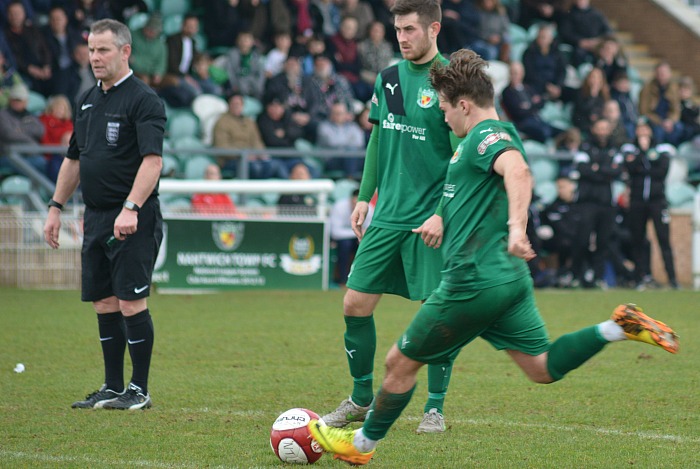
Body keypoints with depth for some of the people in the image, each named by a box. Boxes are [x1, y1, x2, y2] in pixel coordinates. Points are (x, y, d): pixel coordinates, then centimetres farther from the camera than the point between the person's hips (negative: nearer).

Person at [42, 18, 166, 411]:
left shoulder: (143, 99, -10)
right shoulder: (89, 101, 16)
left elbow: (153, 161, -20)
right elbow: (74, 159, 25)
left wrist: (131, 209, -28)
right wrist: (56, 207, 21)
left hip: (133, 222, -8)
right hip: (96, 218, 8)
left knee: (131, 302, -8)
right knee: (105, 304, 9)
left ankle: (139, 390, 0)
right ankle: (112, 388, 16)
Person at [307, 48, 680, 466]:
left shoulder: (487, 135, -13)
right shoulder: (499, 135, 18)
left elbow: (518, 171, -36)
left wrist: (516, 227, -49)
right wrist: (442, 221, 45)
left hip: (475, 280, -10)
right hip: (509, 276, 10)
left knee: (401, 362, 5)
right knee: (542, 367, 6)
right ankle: (620, 328, -7)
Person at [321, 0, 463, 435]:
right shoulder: (389, 78, 9)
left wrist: (443, 214, -19)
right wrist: (365, 197, 14)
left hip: (431, 220, -6)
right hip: (388, 216, 6)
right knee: (355, 303, 4)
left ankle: (435, 409, 11)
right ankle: (361, 399, 19)